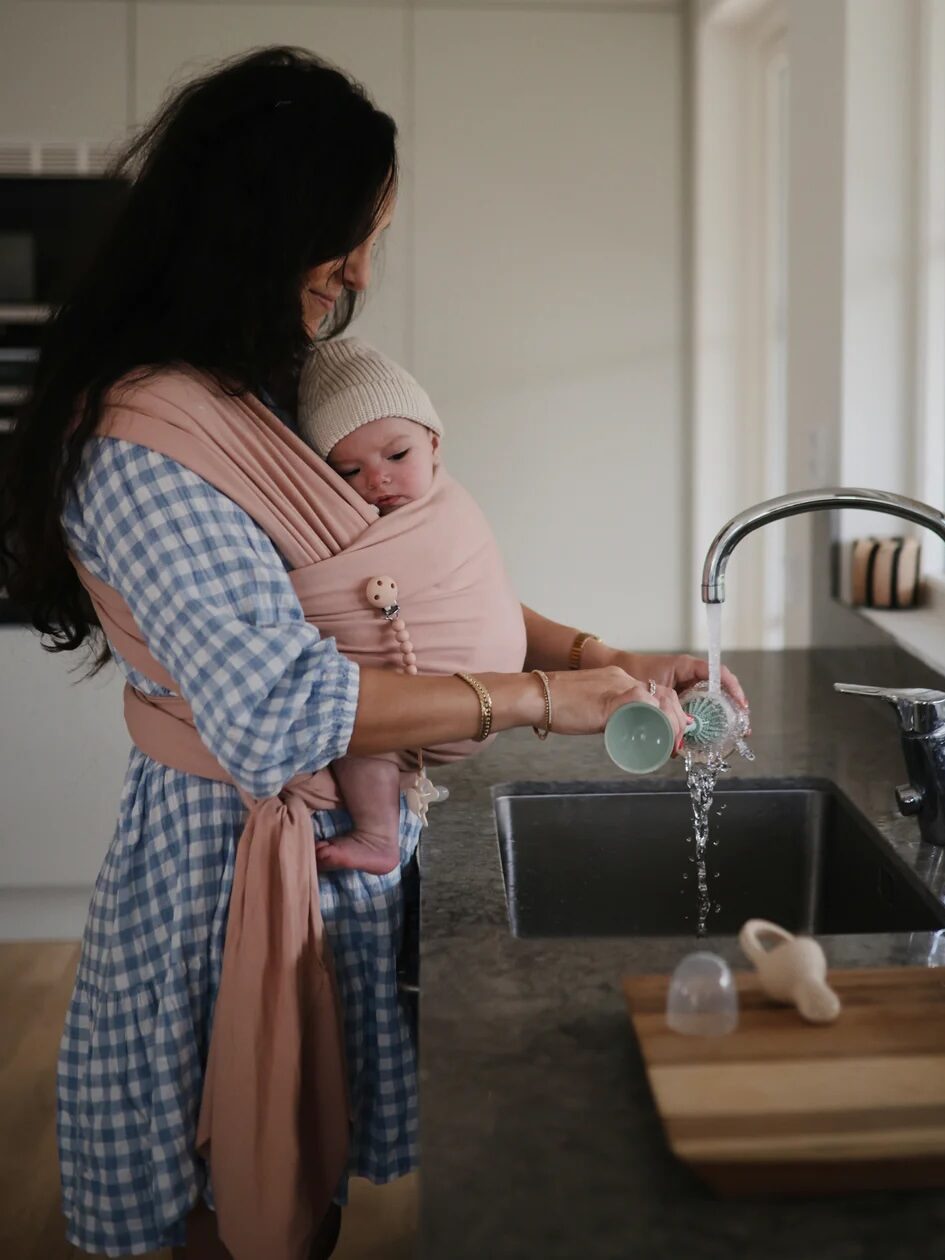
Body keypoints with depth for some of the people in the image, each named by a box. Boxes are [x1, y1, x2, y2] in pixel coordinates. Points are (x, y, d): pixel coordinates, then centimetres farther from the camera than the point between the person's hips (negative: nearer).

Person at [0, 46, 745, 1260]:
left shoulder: (272, 403, 10)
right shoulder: (147, 440, -21)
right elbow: (278, 710, -29)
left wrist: (601, 656, -1)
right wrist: (540, 699, -24)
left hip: (337, 833, 9)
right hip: (239, 854, -9)